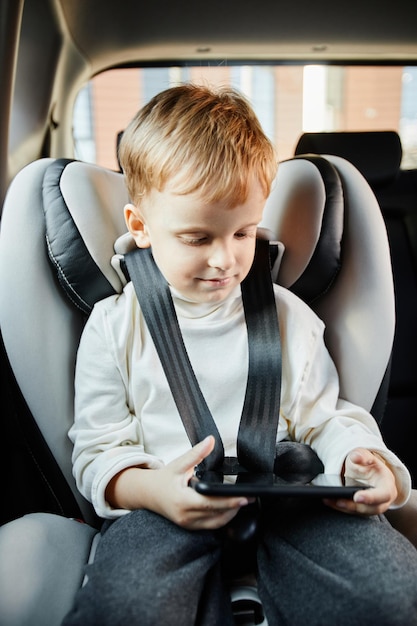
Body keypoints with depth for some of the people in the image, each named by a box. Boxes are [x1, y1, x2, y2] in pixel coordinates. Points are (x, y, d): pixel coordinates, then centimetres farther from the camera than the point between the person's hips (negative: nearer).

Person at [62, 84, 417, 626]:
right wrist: (150, 489, -21)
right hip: (165, 505, -1)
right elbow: (99, 450, 1)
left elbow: (322, 417, 12)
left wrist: (358, 458, -11)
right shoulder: (115, 327, 1)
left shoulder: (289, 317, 8)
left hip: (284, 493, 3)